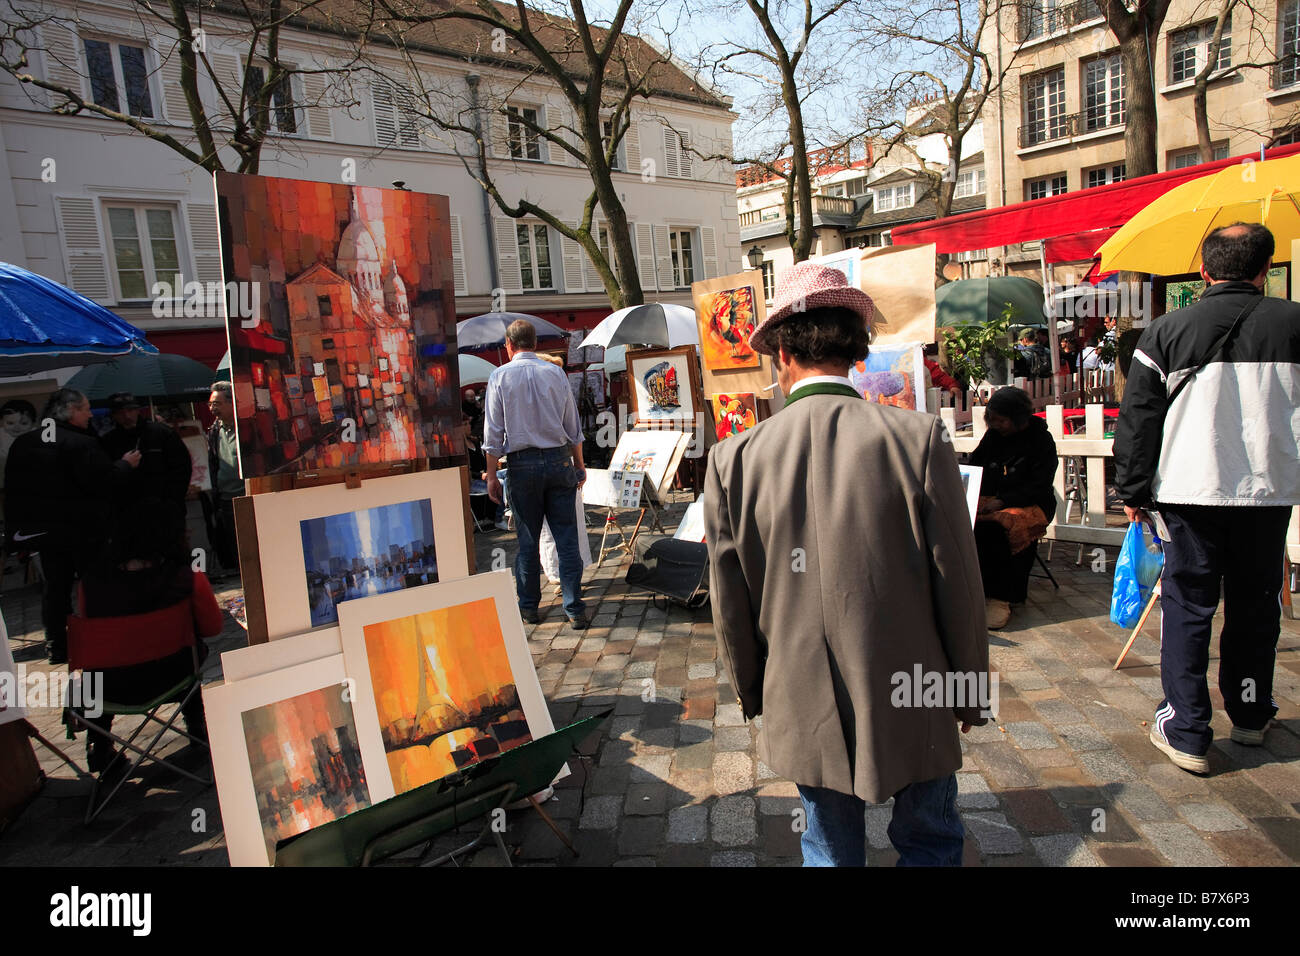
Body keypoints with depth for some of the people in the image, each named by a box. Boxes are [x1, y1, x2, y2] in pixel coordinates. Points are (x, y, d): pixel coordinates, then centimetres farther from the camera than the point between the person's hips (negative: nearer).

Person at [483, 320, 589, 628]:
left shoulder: (500, 377, -1)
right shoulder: (555, 373, 5)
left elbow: (493, 431, -2)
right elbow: (573, 426, 8)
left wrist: (492, 475, 3)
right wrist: (579, 465, 17)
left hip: (522, 464, -1)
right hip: (559, 459, 1)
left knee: (527, 539, 9)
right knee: (566, 537, 3)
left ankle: (529, 606, 20)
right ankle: (575, 609, 4)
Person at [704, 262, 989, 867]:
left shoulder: (735, 460, -11)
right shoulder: (918, 439, -16)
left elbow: (730, 605, -3)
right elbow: (958, 584, -9)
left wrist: (752, 693, 14)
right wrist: (968, 691, 7)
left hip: (805, 711, 1)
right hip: (911, 706, -1)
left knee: (831, 850, 21)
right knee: (929, 841, 23)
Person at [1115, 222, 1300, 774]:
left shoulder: (1168, 331, -3)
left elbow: (1138, 419, -2)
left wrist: (1133, 490, 5)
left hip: (1191, 490, -2)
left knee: (1187, 605, 4)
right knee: (1256, 604, 16)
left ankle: (1185, 731, 6)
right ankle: (1250, 715, 32)